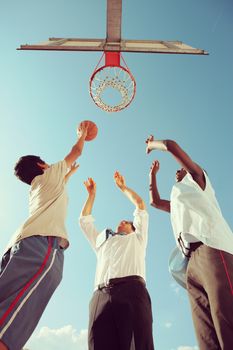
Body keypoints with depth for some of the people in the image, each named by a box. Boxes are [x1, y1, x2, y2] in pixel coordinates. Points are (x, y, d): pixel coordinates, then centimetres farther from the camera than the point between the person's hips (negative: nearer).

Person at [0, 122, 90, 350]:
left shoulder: (36, 190, 39)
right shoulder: (49, 174, 22)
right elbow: (76, 152, 34)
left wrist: (70, 174, 77)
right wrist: (83, 133, 54)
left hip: (22, 242, 8)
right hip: (43, 242, -8)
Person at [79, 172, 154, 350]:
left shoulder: (137, 238, 34)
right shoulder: (101, 241, 40)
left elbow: (140, 204, 32)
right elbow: (84, 220, 46)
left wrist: (123, 187, 43)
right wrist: (92, 194, 49)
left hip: (131, 288, -2)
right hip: (101, 294, 3)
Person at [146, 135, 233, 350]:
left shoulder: (197, 178, 23)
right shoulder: (178, 201, 40)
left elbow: (172, 145, 15)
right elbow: (155, 201, 52)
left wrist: (153, 144, 34)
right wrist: (153, 174, 55)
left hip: (212, 250, -7)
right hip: (193, 261, 7)